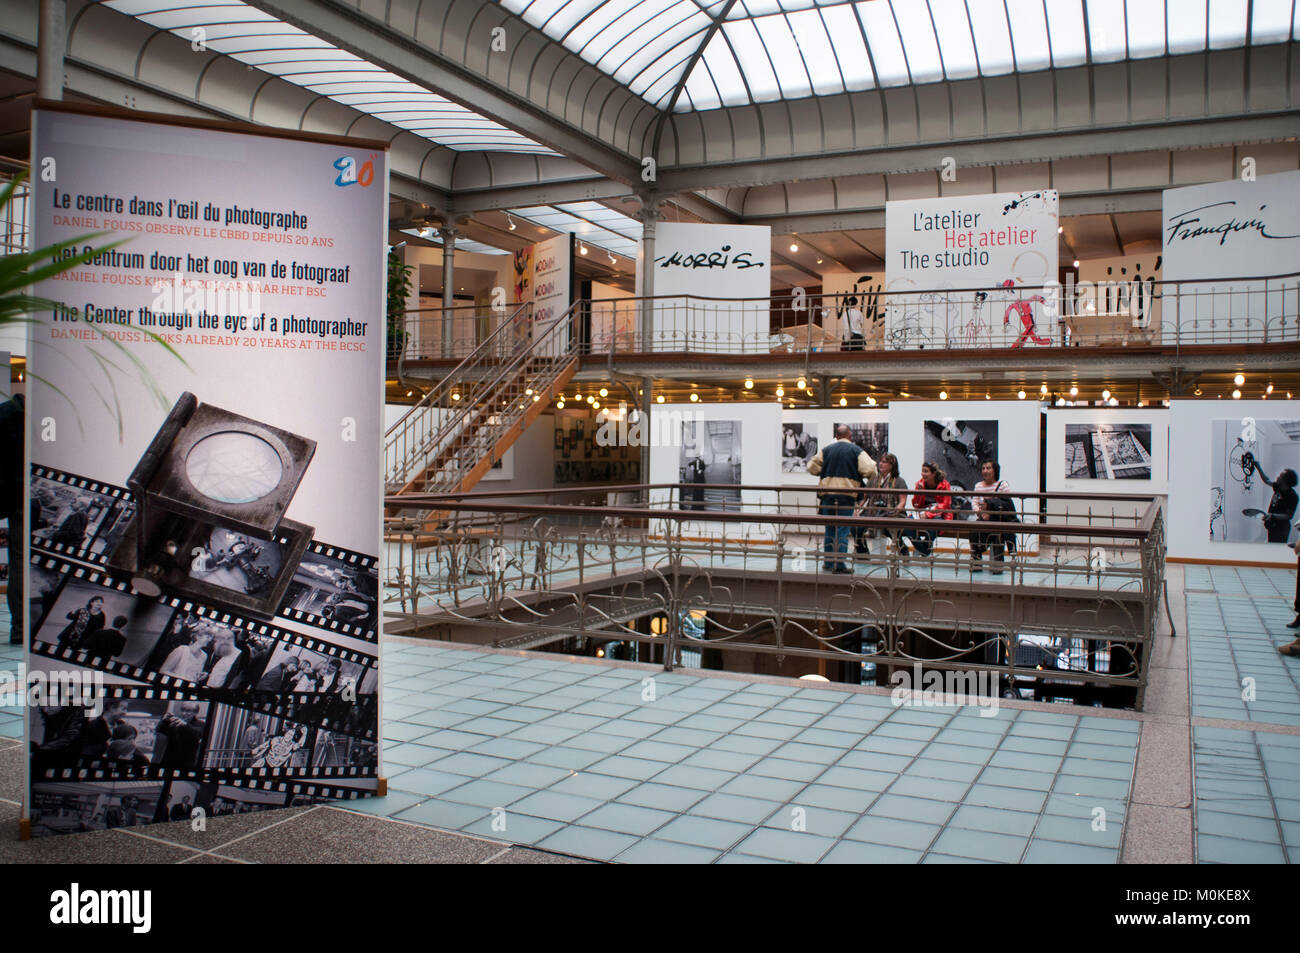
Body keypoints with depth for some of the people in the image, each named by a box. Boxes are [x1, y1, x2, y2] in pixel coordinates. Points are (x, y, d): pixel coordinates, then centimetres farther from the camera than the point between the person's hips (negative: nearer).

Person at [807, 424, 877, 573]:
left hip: (827, 493, 3)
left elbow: (812, 467, 9)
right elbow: (869, 470, -10)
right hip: (847, 494, -3)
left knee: (829, 529, 13)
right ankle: (839, 564, -4)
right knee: (843, 530, 0)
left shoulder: (826, 450, 8)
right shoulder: (856, 451, 0)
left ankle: (828, 562, 17)